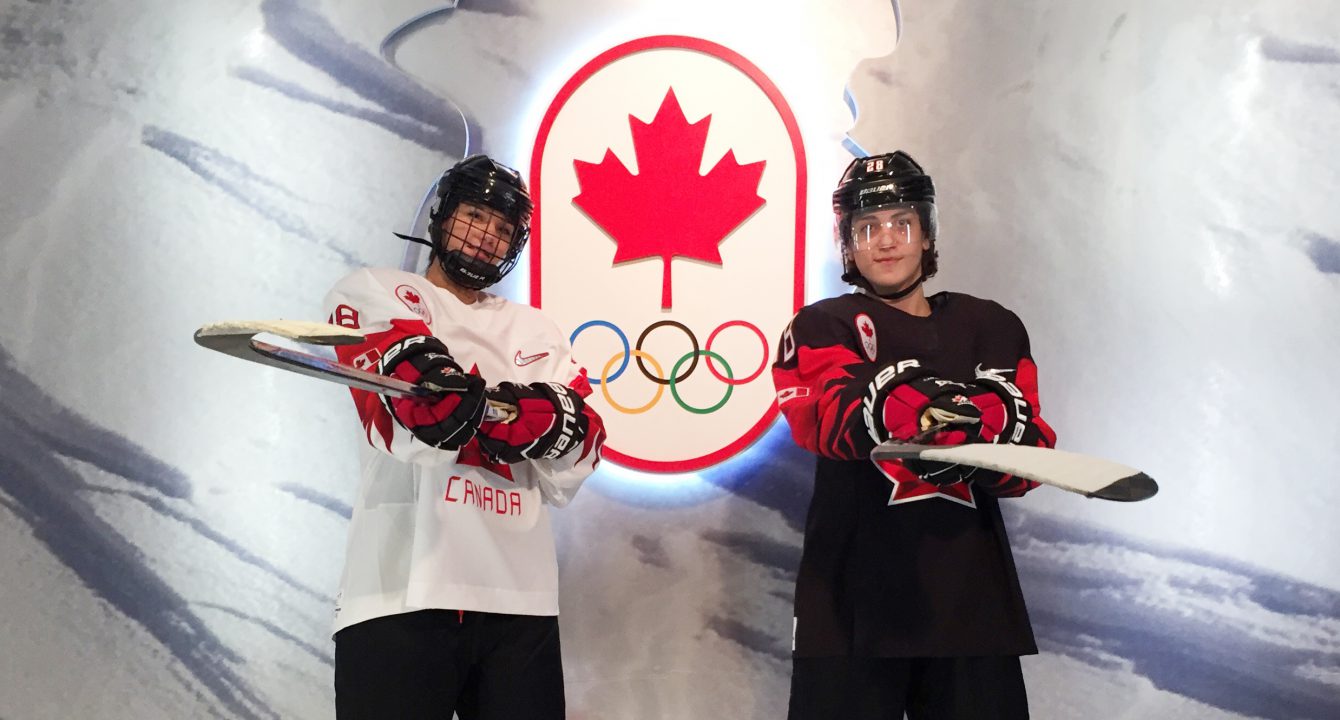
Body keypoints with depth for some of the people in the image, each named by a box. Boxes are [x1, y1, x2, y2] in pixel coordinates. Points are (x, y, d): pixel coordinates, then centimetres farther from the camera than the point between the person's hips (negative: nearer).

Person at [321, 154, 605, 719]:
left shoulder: (535, 331, 22)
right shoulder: (372, 293, 9)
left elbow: (580, 446, 6)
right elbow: (421, 407, -13)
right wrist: (530, 418, -15)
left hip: (522, 595, 5)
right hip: (401, 592, -4)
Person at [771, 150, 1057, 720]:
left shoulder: (992, 328, 14)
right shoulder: (822, 328, 6)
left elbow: (1031, 451, 2)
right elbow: (836, 413, -16)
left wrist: (989, 435, -21)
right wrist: (928, 410, -36)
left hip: (972, 594, 3)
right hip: (854, 598, -2)